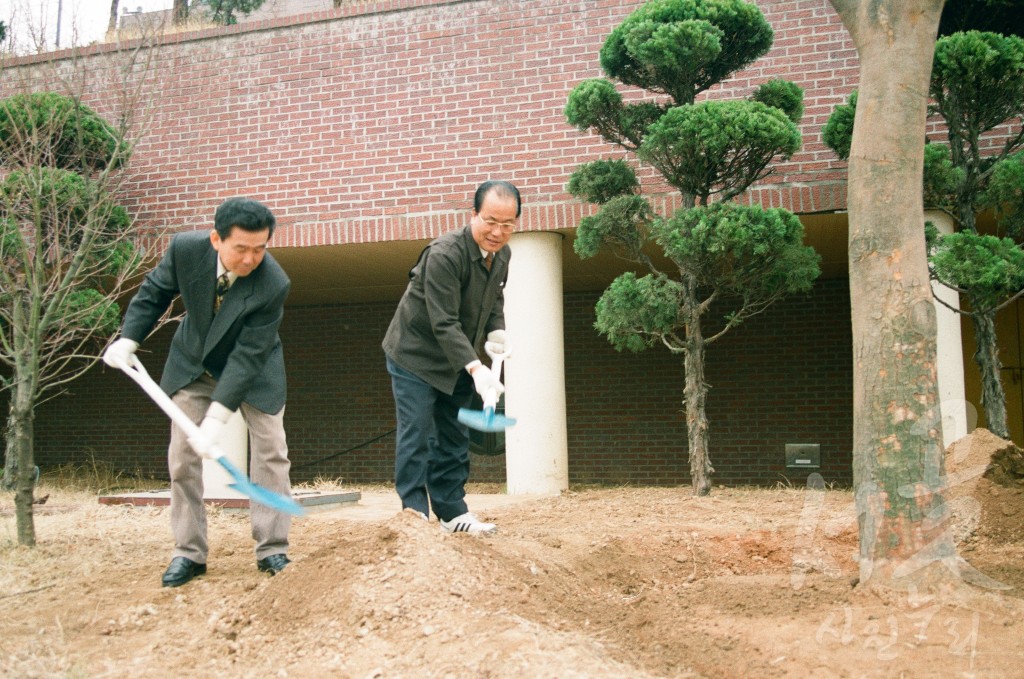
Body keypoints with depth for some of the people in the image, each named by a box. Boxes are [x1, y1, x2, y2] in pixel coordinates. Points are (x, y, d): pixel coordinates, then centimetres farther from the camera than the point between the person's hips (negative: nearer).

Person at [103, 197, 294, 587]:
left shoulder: (273, 285, -34)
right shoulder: (185, 249, -25)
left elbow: (247, 356, -32)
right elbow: (155, 292, -4)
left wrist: (217, 417, -35)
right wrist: (128, 339, -11)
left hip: (253, 368, -2)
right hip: (191, 365, 3)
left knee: (270, 452, -5)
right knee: (183, 457, 1)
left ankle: (272, 549, 6)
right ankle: (188, 553, 11)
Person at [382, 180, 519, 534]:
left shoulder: (502, 254, -4)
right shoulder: (444, 254, -29)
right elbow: (444, 322, -31)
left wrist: (497, 331, -8)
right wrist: (475, 368, -39)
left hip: (455, 360, 8)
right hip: (415, 355, -7)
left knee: (453, 437, 11)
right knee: (416, 435, -7)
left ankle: (452, 511, 20)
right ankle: (413, 512, 0)